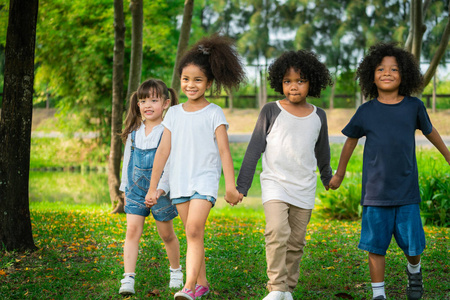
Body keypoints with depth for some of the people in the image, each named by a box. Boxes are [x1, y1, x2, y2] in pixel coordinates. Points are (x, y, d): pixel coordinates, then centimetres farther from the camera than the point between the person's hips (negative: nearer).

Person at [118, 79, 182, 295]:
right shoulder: (134, 132, 6)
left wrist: (161, 188, -27)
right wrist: (125, 188, 18)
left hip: (160, 190, -4)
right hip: (136, 189, 4)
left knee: (166, 234, 11)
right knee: (132, 230, -9)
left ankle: (176, 270, 35)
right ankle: (128, 278, -12)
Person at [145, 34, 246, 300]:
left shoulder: (214, 113, -2)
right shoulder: (174, 113, 8)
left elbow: (224, 150, -5)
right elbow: (163, 151, 10)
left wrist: (231, 186, -10)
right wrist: (152, 188, 10)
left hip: (205, 180, -4)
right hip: (179, 182, 4)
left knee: (194, 229, -19)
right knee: (192, 234, 9)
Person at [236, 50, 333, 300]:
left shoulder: (318, 116, 6)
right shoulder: (271, 112, -3)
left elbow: (322, 152, 22)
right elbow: (255, 149, -1)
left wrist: (328, 178, 35)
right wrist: (241, 186, -4)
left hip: (305, 189, 3)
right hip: (275, 184, -3)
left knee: (296, 242, 6)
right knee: (277, 233, -21)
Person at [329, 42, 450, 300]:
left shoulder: (414, 107, 0)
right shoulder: (366, 111, -1)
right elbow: (351, 141, 14)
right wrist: (339, 174, 24)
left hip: (407, 192, 0)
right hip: (375, 193, 0)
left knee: (413, 245, 4)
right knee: (376, 247, 3)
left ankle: (414, 271, 37)